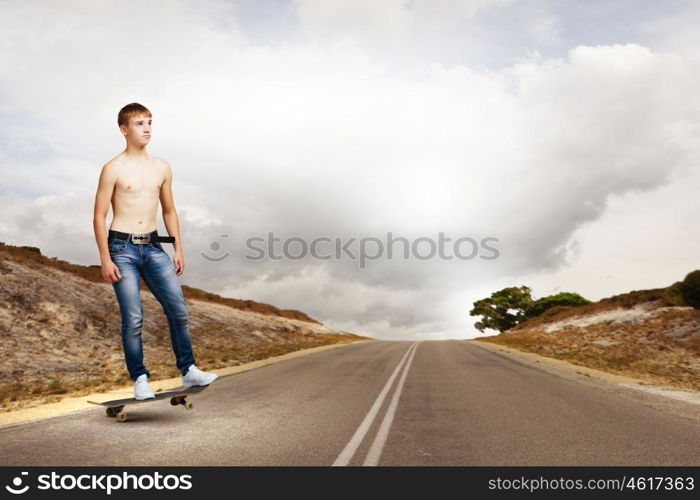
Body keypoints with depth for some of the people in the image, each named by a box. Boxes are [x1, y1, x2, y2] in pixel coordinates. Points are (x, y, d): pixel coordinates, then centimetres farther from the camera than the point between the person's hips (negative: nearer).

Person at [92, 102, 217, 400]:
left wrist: (178, 249, 11)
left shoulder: (162, 168, 11)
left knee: (178, 308, -3)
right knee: (133, 318, -2)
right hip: (122, 248, -4)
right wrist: (105, 259, -9)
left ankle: (188, 370, 9)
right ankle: (139, 379, 12)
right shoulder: (114, 169, -3)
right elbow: (99, 216, -4)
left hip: (153, 247, 4)